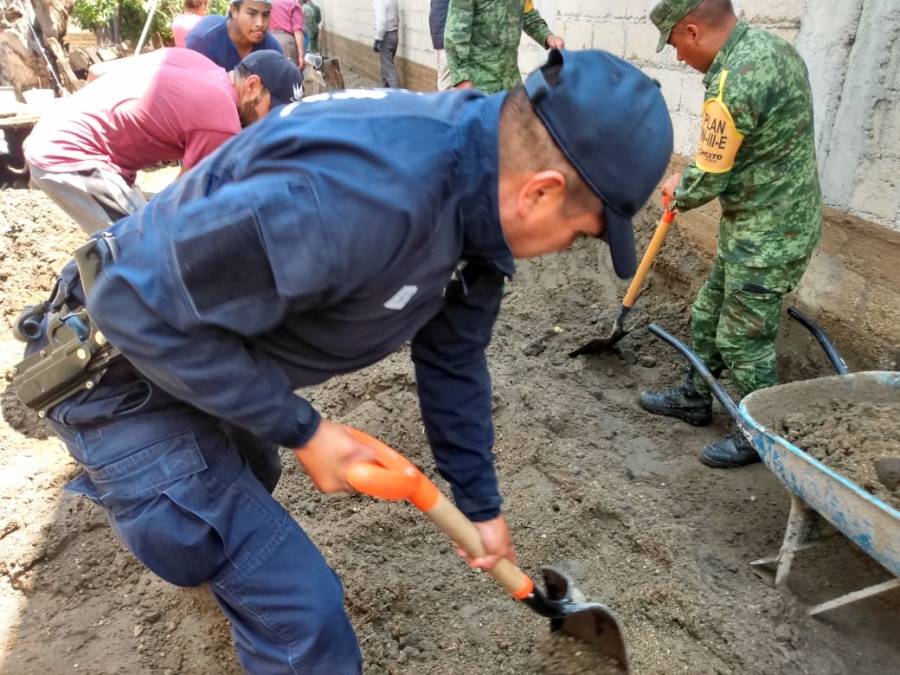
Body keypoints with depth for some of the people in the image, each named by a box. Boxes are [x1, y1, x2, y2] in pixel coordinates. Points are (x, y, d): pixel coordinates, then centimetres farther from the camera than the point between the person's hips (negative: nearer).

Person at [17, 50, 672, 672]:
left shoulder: (479, 184, -9)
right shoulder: (360, 196, -41)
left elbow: (453, 357, 2)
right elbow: (142, 303, -33)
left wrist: (480, 503, 11)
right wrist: (301, 430, -23)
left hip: (218, 344, 9)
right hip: (128, 369, -8)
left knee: (252, 479, 38)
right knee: (304, 616, -7)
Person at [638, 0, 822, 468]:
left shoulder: (732, 85, -27)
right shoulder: (771, 45, 5)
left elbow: (707, 181, -17)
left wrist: (677, 192, 5)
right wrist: (686, 183, 11)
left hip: (767, 237, -10)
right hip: (753, 225, 10)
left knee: (742, 340, 4)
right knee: (708, 316, 21)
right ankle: (694, 399, 39)